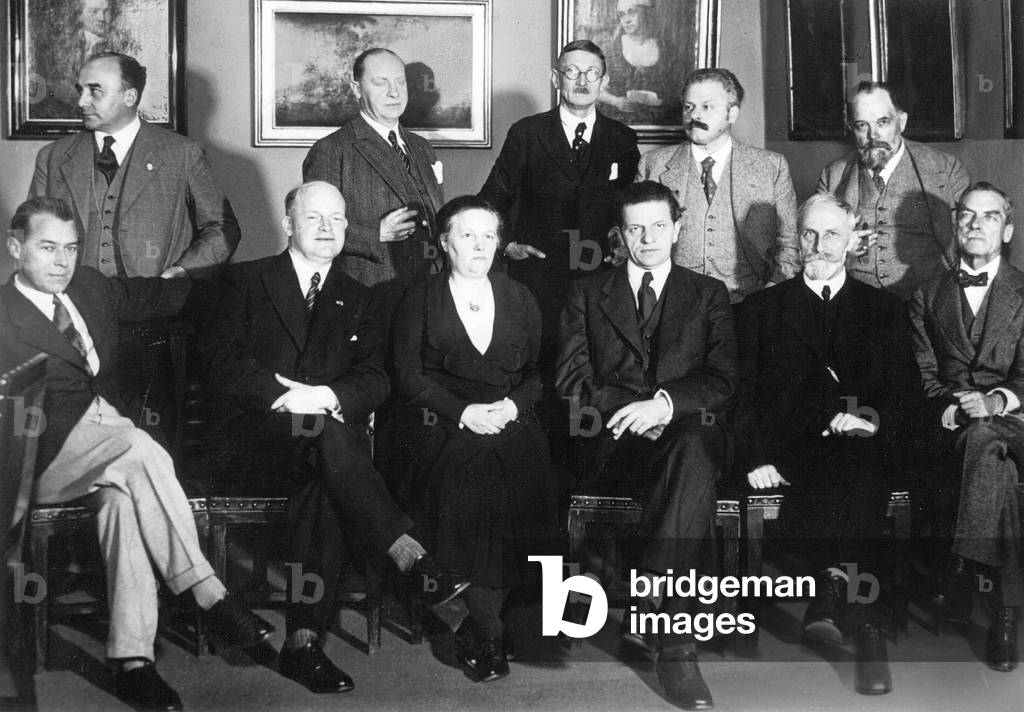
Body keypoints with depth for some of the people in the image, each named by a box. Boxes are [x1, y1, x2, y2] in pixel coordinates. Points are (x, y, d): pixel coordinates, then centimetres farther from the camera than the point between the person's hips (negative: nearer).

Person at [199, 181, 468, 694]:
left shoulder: (358, 302, 21)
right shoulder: (245, 281, 13)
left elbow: (374, 382, 8)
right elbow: (221, 360, -2)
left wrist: (325, 396, -15)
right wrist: (288, 396, -17)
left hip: (325, 439, 2)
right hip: (250, 444, -2)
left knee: (321, 485, -35)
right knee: (327, 435, -35)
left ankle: (304, 643, -34)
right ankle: (413, 559, -41)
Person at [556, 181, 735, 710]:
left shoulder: (708, 295, 20)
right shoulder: (587, 293, 21)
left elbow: (722, 381, 6)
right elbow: (571, 379, 7)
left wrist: (663, 404, -14)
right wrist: (635, 411, -10)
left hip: (688, 434, 1)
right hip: (610, 445, -1)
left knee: (693, 448, -39)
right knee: (691, 467, -36)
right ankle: (678, 638, -38)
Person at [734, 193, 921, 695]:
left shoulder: (885, 311, 21)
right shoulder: (760, 309, 18)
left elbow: (906, 394, 11)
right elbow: (743, 393, 8)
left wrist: (872, 421, -12)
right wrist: (755, 457, -9)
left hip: (864, 445, 1)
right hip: (789, 447, 0)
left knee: (858, 459, -36)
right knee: (854, 482, -33)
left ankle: (835, 591, -36)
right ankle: (861, 617, -35)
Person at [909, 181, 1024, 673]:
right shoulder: (928, 296, 18)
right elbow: (923, 375, 9)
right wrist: (951, 407, -12)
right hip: (950, 425, 1)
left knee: (982, 438, -38)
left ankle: (965, 573, -39)